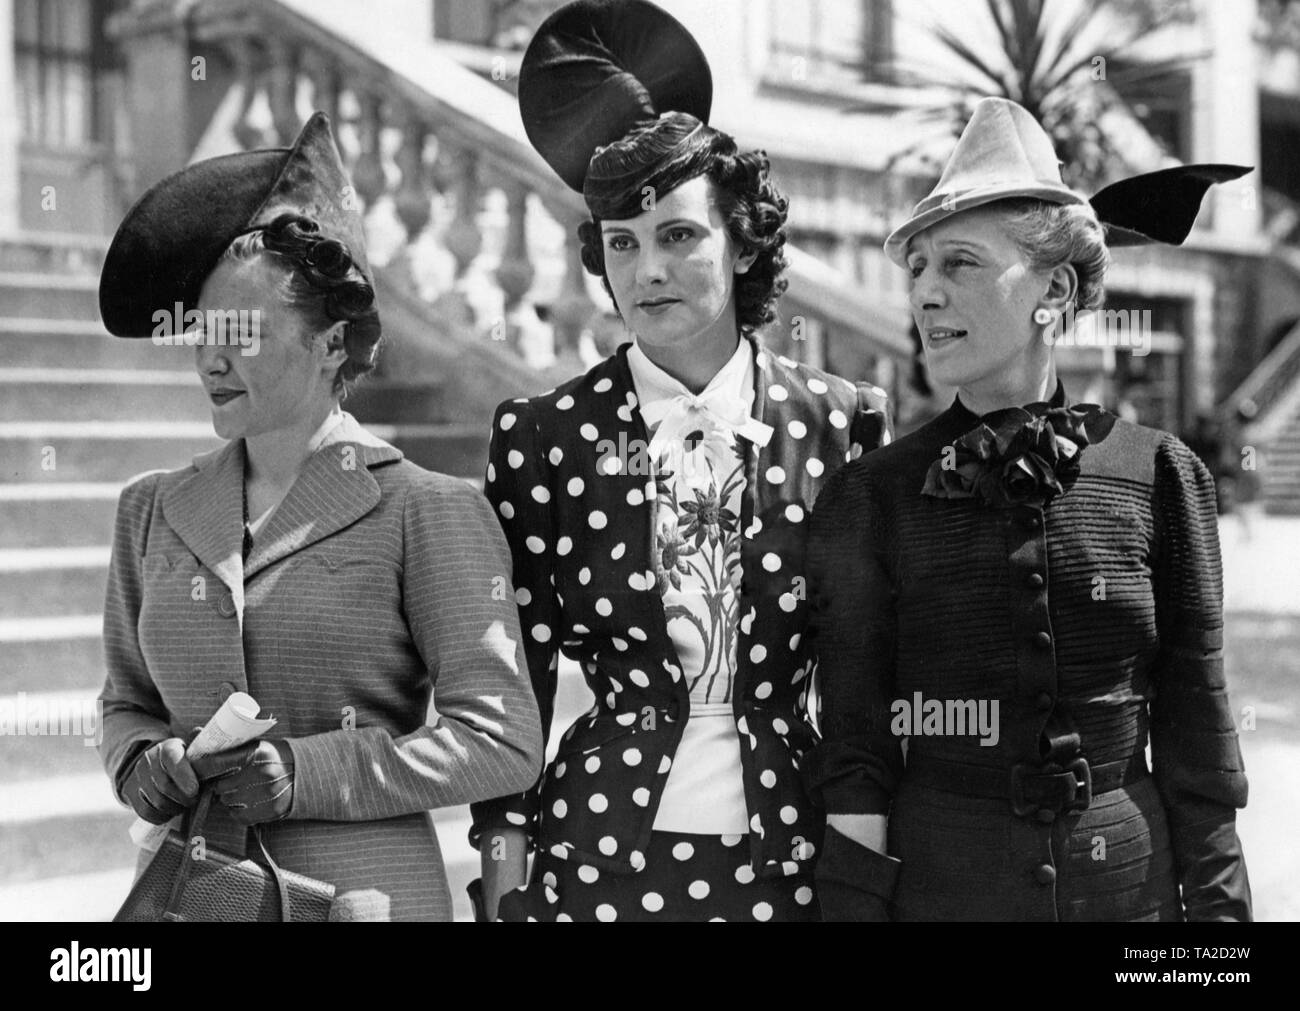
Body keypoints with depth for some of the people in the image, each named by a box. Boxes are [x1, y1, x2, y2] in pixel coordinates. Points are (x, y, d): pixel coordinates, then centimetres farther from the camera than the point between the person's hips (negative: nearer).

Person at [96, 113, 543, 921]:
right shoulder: (154, 511, 7)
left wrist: (308, 772, -17)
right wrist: (142, 764, -5)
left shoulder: (427, 512, -8)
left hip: (361, 889, -4)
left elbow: (502, 741, -11)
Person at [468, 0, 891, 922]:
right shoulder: (543, 434, -2)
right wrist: (505, 864, -1)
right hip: (601, 855, 0)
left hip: (788, 852, 1)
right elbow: (516, 667, 2)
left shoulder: (841, 421, -1)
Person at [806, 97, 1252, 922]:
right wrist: (856, 900, -10)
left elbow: (1196, 740, 1)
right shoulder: (872, 496, -4)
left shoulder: (1158, 475, -3)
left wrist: (1217, 903, -1)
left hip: (1132, 883, 1)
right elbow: (854, 760, -4)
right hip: (936, 883, -1)